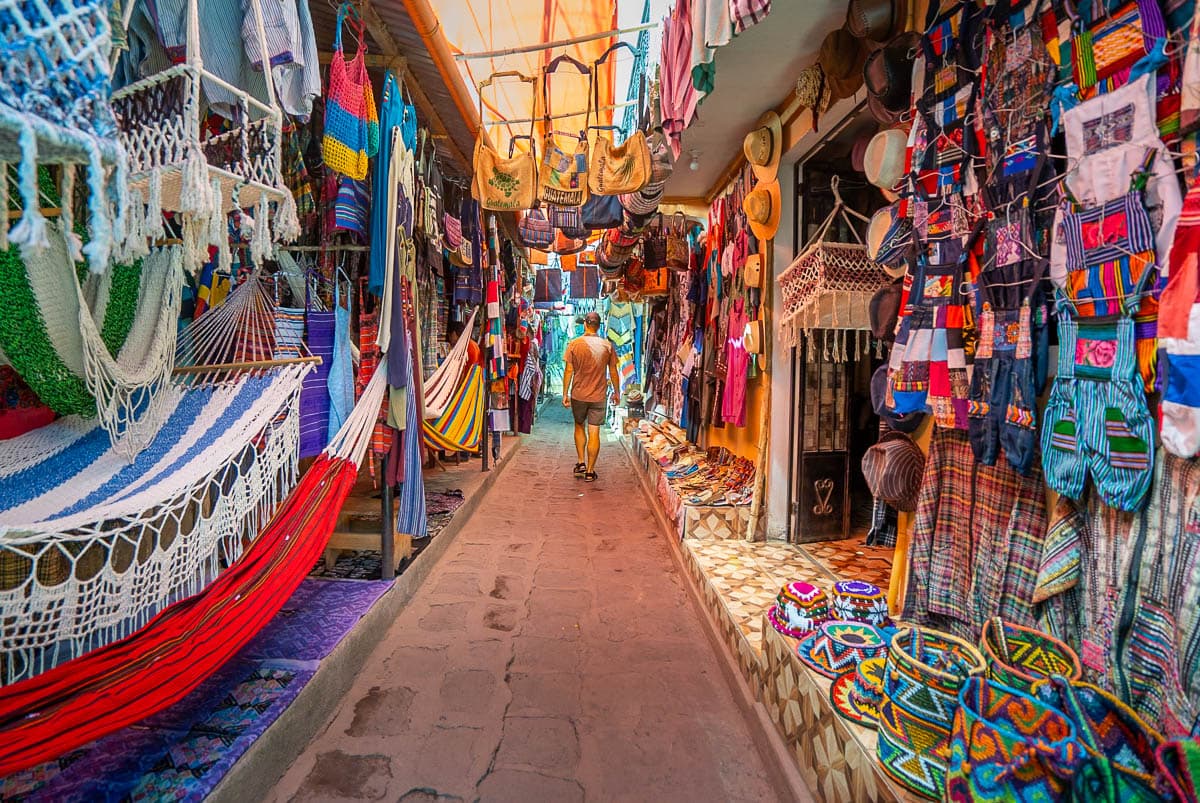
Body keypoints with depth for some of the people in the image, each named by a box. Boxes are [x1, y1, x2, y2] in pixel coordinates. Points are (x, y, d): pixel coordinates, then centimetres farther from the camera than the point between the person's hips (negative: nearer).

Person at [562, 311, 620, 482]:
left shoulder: (574, 344, -5)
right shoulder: (607, 345, -2)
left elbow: (569, 371, -4)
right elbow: (613, 372, 2)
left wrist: (565, 394, 4)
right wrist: (617, 392, 15)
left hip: (578, 395, 0)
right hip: (598, 397, 0)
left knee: (579, 426, 21)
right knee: (594, 433, 4)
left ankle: (581, 463, 17)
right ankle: (590, 471, 9)